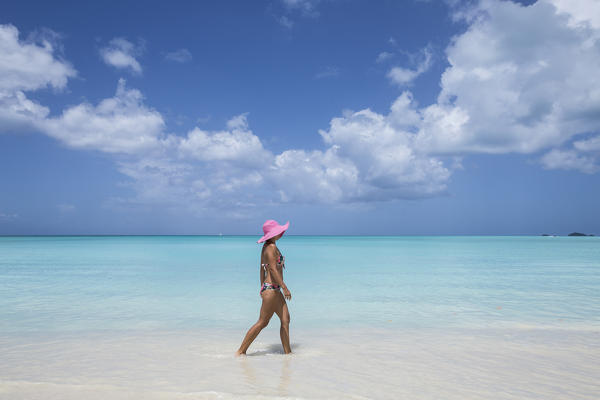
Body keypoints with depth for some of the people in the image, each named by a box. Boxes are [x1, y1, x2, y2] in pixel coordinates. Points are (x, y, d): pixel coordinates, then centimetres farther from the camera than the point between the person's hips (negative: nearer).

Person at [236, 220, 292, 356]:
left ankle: (287, 352, 14)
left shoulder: (266, 247, 14)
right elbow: (273, 269, -22)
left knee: (286, 320, 9)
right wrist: (284, 287, -22)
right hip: (271, 289, -10)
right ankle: (241, 351, 7)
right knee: (262, 322, -2)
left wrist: (262, 288, 23)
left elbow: (262, 269, 18)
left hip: (274, 290, 10)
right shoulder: (271, 247, -15)